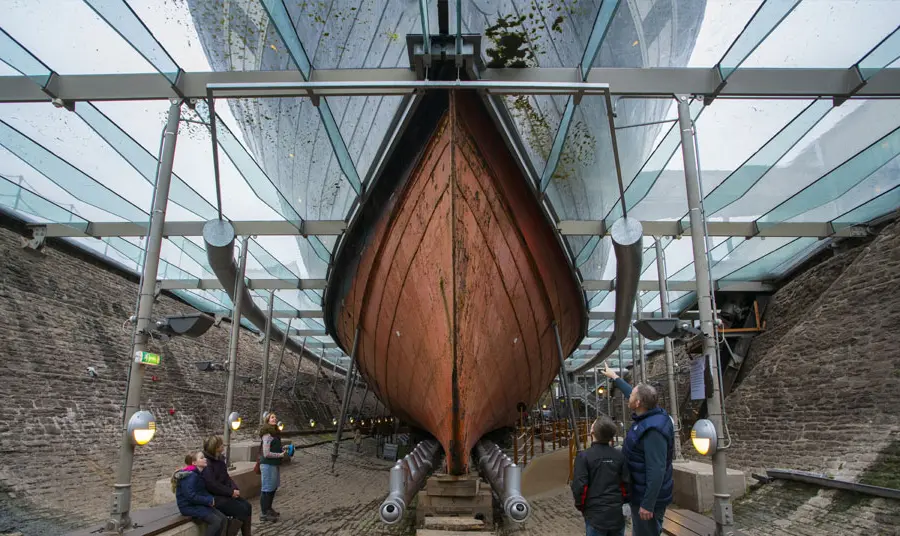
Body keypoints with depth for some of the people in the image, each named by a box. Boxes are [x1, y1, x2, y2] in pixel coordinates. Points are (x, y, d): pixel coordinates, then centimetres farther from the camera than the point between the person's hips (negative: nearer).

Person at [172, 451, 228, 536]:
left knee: (223, 519, -4)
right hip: (189, 506, -9)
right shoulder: (190, 476, -20)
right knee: (216, 521, -22)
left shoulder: (199, 474, 11)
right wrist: (209, 500, -19)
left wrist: (211, 498, -3)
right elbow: (191, 496, -27)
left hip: (198, 504, 9)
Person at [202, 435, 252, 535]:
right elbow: (212, 485, -24)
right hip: (214, 497, -8)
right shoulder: (206, 463, -18)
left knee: (247, 506, -4)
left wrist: (235, 489, -4)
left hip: (224, 493, 8)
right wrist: (230, 492, -20)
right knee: (241, 510, -16)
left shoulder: (219, 459, 9)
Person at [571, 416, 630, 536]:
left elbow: (579, 487, -15)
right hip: (617, 514, 3)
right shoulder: (619, 456, -3)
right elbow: (626, 484, 1)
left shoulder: (584, 456, -14)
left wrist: (581, 506, 3)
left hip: (595, 515, -3)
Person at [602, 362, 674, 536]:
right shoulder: (649, 416, 1)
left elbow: (656, 470, -30)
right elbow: (634, 394, 21)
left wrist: (648, 504, -28)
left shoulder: (652, 430, -29)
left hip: (647, 496, -10)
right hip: (642, 492, 10)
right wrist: (614, 377, 32)